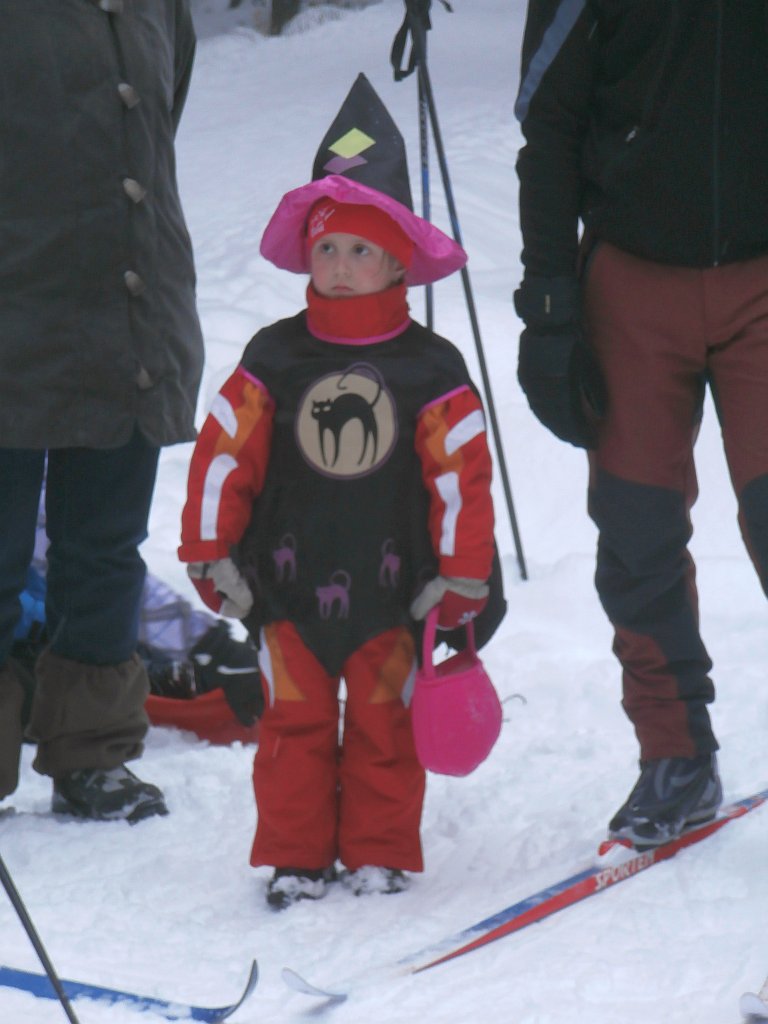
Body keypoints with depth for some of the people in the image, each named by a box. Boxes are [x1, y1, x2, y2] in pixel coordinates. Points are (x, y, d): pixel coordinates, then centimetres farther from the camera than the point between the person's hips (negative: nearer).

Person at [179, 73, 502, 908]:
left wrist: (462, 581, -3)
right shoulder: (274, 358, 1)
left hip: (391, 586, -1)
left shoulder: (430, 369, -2)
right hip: (287, 584, 1)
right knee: (294, 719, 3)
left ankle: (379, 853, 14)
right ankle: (295, 855, 11)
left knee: (384, 721, 4)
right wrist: (210, 555, 0)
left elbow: (462, 473, -1)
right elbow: (224, 455, 2)